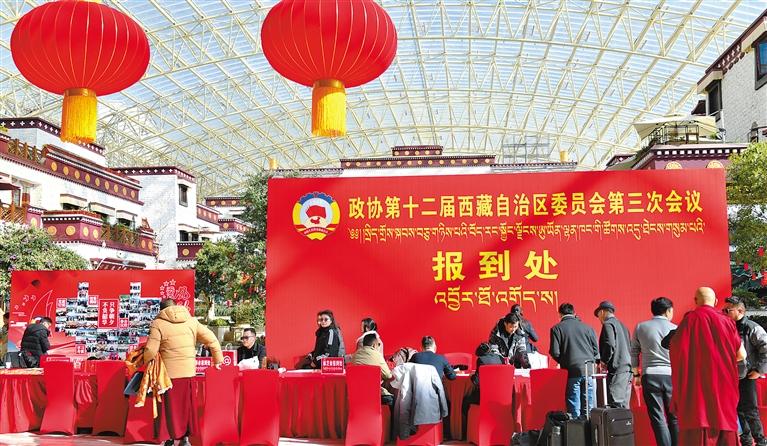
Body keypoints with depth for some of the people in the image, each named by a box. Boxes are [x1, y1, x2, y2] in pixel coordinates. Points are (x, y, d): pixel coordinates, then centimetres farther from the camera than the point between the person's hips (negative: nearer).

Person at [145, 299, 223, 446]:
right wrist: (218, 359, 15)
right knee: (188, 404, 16)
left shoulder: (158, 323, -5)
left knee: (172, 406, 10)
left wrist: (145, 361, 10)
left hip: (169, 373, -3)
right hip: (189, 371, 3)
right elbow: (211, 339, 5)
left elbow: (151, 350, -11)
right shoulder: (191, 321, 6)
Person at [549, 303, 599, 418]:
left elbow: (555, 352, -4)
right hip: (589, 369, 3)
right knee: (589, 409, 9)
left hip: (572, 371, -3)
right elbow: (596, 350, 11)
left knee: (574, 410, 1)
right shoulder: (587, 327, 9)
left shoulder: (557, 328, 0)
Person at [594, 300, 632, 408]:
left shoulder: (608, 324, -6)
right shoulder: (622, 325, 20)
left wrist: (603, 361, -6)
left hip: (617, 370, -9)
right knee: (624, 407, 10)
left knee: (615, 405, -10)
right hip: (627, 369, 9)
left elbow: (610, 345, -19)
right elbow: (630, 347, 19)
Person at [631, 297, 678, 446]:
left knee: (658, 418, 1)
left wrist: (636, 373, 17)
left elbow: (634, 352, 7)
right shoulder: (674, 328, 2)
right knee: (675, 417, 11)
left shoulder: (640, 327, 4)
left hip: (650, 376, 0)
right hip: (671, 376, 0)